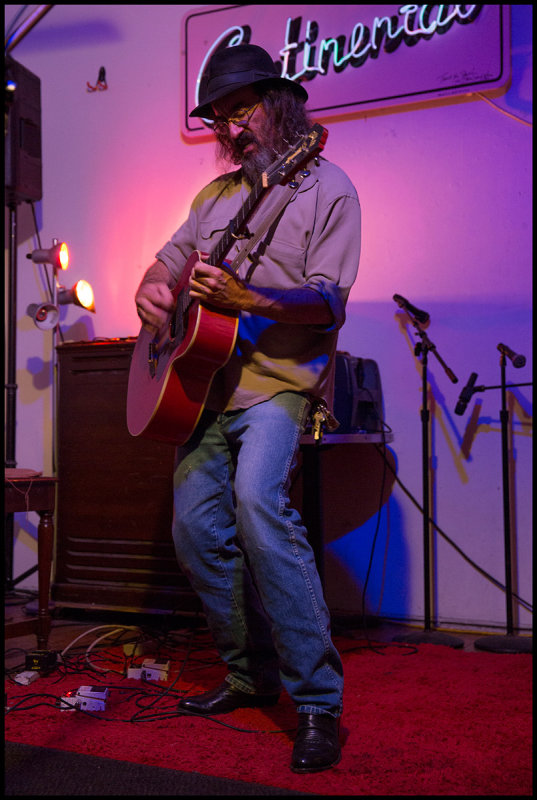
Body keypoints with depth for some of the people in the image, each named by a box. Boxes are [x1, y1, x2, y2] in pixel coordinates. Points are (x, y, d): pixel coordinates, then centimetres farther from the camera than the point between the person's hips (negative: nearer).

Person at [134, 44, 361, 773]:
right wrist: (153, 294, -3)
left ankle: (318, 700, -19)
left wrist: (244, 298, -27)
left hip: (281, 381, -7)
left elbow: (330, 303, -12)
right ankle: (251, 677, 20)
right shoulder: (216, 194, 19)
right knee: (196, 528, 3)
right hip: (208, 382, 7)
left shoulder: (326, 187, -2)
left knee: (257, 501, -28)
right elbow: (165, 264, 21)